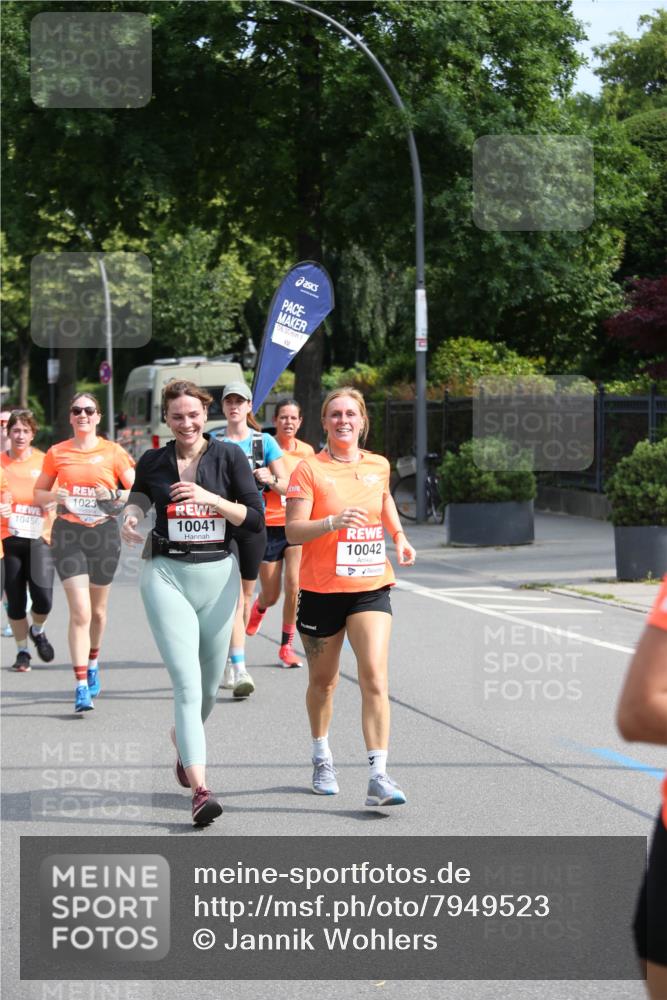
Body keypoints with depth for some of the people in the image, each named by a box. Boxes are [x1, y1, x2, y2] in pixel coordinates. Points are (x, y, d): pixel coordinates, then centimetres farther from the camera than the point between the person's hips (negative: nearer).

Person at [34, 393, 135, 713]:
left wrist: (116, 497, -17)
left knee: (98, 609, 14)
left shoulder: (113, 452, 1)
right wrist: (57, 496, -9)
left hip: (104, 533, 1)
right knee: (80, 611, -11)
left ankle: (93, 662, 42)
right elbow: (38, 494, 12)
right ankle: (81, 687, -10)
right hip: (68, 533, -1)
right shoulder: (57, 454, 4)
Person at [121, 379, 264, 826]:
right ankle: (200, 789, -21)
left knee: (209, 686, 12)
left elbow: (256, 520, -3)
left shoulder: (228, 456, 0)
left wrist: (211, 499, -16)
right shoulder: (153, 462, 5)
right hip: (167, 575, -1)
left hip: (218, 575, 1)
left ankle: (183, 745, 45)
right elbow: (139, 499, 22)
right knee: (188, 683, -15)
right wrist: (132, 516, 0)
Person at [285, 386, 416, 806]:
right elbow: (293, 531, -14)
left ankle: (379, 776, -18)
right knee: (323, 681, 14)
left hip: (371, 587, 2)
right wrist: (333, 522, -30)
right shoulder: (309, 470, -6)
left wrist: (399, 535, 13)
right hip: (321, 588, -2)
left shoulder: (379, 465, 6)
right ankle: (322, 758, 39)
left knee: (375, 677, -14)